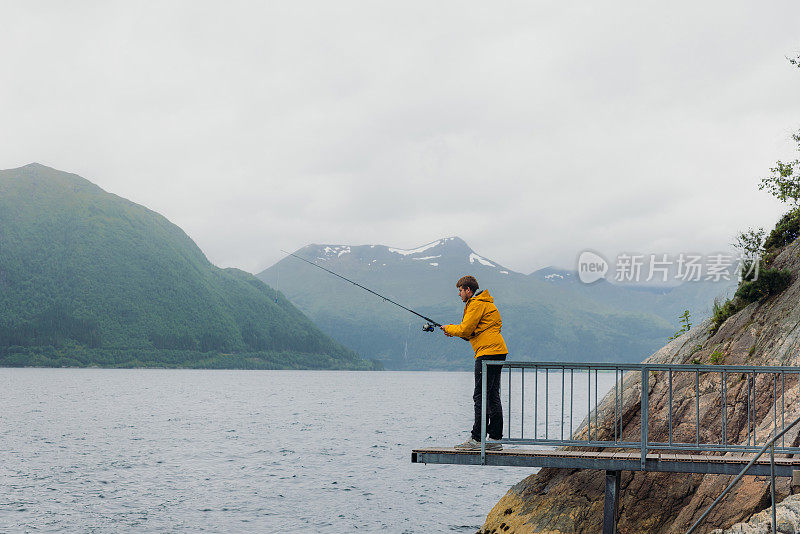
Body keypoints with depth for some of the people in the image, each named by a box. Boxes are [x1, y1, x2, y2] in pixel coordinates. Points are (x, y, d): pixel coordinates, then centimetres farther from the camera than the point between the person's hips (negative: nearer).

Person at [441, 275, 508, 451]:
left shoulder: (477, 304, -9)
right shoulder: (485, 302, 24)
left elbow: (466, 330, -12)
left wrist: (449, 328, 6)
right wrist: (455, 331, 17)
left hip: (488, 353, -10)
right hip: (497, 352, 10)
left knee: (481, 396, -10)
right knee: (493, 395, 9)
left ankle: (477, 439, -10)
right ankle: (495, 438, 9)